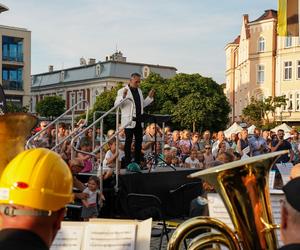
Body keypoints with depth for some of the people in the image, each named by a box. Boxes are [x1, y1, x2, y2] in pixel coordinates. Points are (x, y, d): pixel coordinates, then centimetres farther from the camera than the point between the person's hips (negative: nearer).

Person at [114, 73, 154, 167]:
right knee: (128, 141, -3)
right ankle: (127, 163, 1)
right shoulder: (122, 91, -4)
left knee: (139, 141, 9)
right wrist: (123, 97, -26)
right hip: (129, 120, -7)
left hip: (138, 120, 7)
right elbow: (116, 104, -10)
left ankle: (137, 162, 17)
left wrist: (150, 97, 14)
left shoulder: (139, 91, 17)